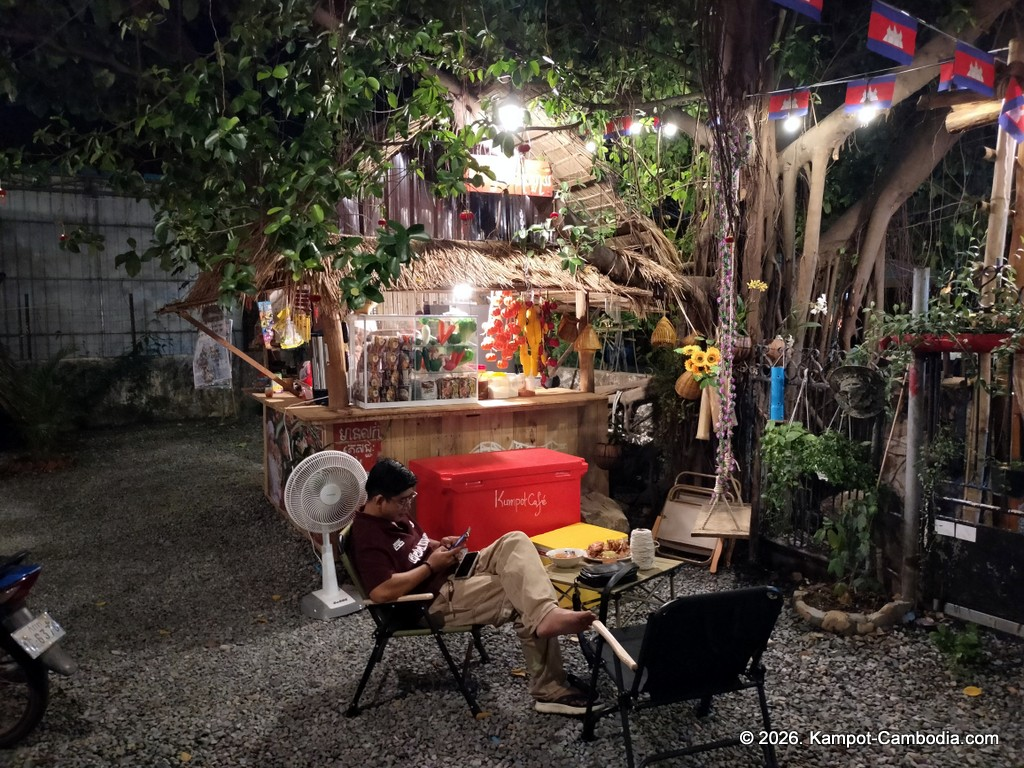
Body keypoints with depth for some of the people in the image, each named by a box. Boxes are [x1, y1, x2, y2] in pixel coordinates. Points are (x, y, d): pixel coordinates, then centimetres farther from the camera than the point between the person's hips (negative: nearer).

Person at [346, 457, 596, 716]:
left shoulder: (395, 513, 10)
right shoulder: (367, 537, -19)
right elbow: (382, 592, -31)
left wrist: (440, 545, 4)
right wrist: (432, 565, -20)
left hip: (456, 573, 10)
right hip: (437, 600, -9)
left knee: (515, 542, -15)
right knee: (523, 599, -20)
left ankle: (548, 614, -30)